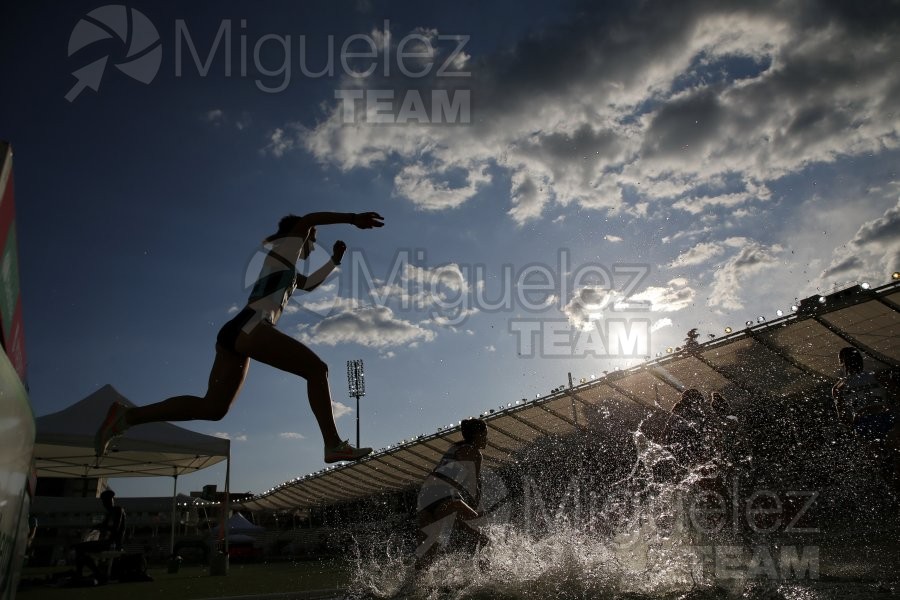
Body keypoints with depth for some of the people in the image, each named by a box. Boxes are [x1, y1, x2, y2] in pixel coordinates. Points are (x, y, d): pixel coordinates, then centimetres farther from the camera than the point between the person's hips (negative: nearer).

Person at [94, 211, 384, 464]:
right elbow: (309, 219, -6)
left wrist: (335, 260, 46)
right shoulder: (286, 247, 12)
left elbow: (309, 283, 52)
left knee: (212, 407, 2)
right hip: (249, 326, -9)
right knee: (316, 369, -11)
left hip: (236, 331, 9)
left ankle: (126, 415, -1)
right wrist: (354, 218, -11)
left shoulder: (289, 271, 35)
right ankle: (334, 445, -18)